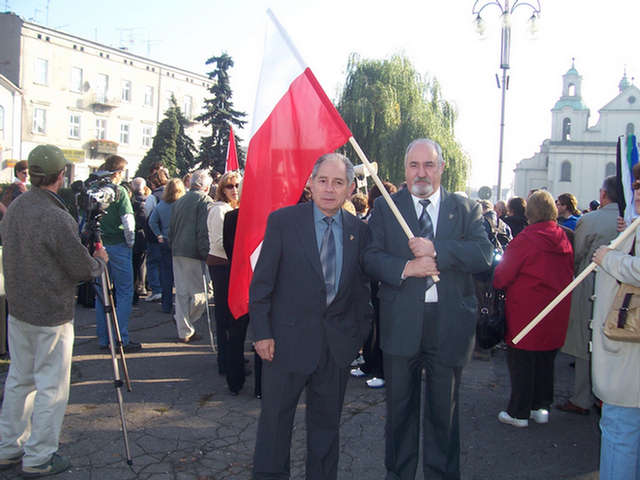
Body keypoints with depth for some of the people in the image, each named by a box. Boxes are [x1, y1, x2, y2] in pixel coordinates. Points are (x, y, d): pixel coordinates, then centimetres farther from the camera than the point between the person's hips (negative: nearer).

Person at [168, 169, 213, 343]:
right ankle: (184, 322, 6)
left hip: (177, 252, 8)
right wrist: (206, 254, -12)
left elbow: (171, 229, 20)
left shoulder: (179, 202, 16)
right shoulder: (205, 201, -7)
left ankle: (184, 331, 15)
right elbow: (204, 232, -14)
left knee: (182, 293, 11)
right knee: (199, 293, 3)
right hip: (194, 255, -8)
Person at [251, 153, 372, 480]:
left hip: (338, 342, 3)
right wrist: (262, 332, -10)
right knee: (275, 416, 11)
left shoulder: (358, 230, 2)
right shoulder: (282, 221, -7)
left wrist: (360, 330, 4)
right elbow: (262, 281, -6)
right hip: (288, 338, -2)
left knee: (327, 421, 16)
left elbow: (361, 286, 9)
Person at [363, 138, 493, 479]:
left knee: (445, 409, 14)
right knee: (400, 407, 15)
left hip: (449, 324, 0)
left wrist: (436, 250, -20)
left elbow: (484, 255, -10)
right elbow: (371, 258, -5)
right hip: (401, 323, 0)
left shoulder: (466, 209, 4)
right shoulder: (385, 208, 4)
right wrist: (405, 268, -21)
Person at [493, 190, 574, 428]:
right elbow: (569, 273, 14)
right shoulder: (563, 238, 2)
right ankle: (541, 407, 27)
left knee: (521, 362, 5)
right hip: (556, 312, 6)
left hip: (526, 311, -6)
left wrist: (498, 283, 5)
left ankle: (519, 412, 13)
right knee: (546, 360, 17)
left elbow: (502, 275, -15)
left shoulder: (526, 238, -17)